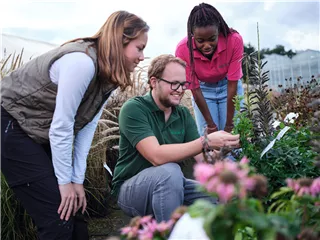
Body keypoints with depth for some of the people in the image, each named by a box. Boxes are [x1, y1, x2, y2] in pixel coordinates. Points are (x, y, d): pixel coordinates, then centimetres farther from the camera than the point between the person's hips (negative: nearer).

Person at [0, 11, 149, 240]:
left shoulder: (108, 75, 0)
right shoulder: (82, 62, -28)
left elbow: (86, 127, -2)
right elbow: (60, 127, -26)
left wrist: (78, 179, -5)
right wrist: (65, 181, -17)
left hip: (39, 133, 9)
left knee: (72, 211, 8)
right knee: (58, 217, -9)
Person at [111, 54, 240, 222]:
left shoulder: (183, 114, 3)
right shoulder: (133, 109, -17)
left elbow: (203, 158, -5)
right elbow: (157, 156, -30)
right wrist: (206, 142, -36)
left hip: (169, 186, 5)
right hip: (131, 189, -5)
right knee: (169, 171, -35)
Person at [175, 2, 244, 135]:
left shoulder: (234, 40, -31)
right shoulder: (183, 50, -30)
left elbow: (233, 85, -24)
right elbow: (195, 90, -19)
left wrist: (229, 124, -19)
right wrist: (210, 124, -15)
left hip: (228, 86, 0)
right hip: (203, 90, 0)